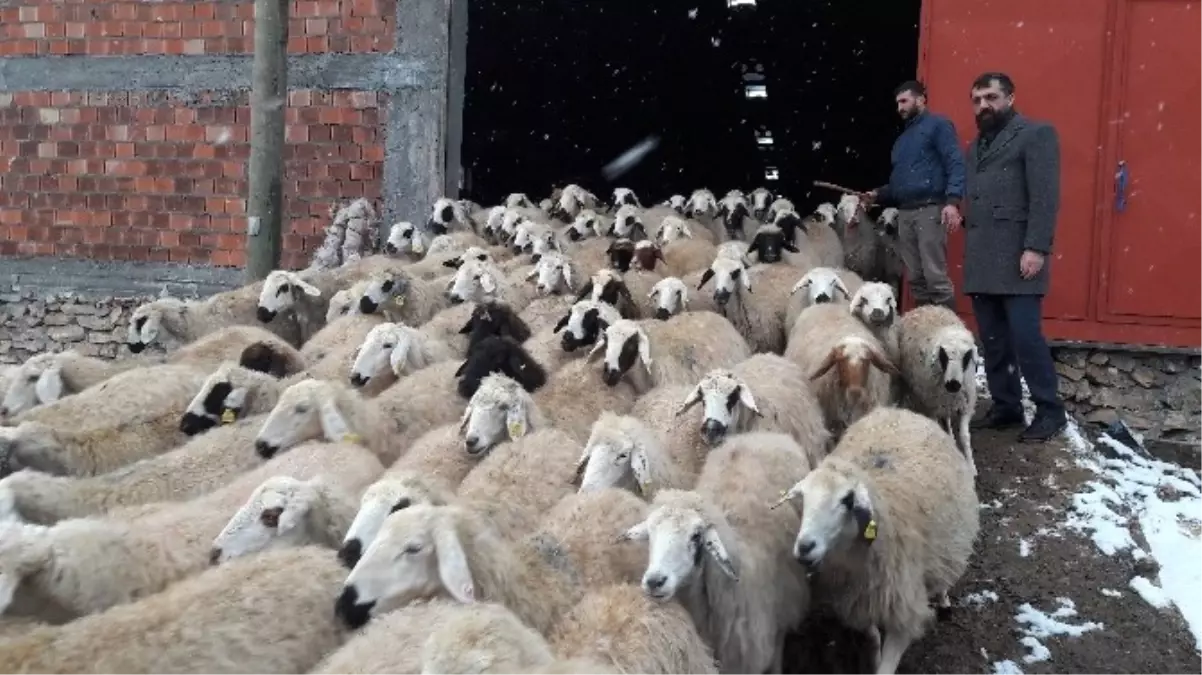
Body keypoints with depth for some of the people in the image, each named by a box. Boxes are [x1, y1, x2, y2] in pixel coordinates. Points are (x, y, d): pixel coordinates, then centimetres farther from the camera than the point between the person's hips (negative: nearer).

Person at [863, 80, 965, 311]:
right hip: (904, 213, 8)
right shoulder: (903, 136, 25)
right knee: (915, 279, 7)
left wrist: (952, 201, -23)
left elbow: (955, 164, -10)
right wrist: (878, 194, 12)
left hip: (930, 210, -8)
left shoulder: (938, 125, 1)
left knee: (936, 278, -13)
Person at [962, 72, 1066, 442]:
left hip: (1017, 257, -7)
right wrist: (969, 250, 9)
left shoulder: (1037, 134, 0)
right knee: (992, 340, 7)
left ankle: (1050, 411, 0)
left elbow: (1045, 197, -9)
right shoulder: (976, 146, 22)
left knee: (1025, 335, -11)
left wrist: (1036, 248, -18)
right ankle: (1005, 407, 15)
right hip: (981, 260, 7)